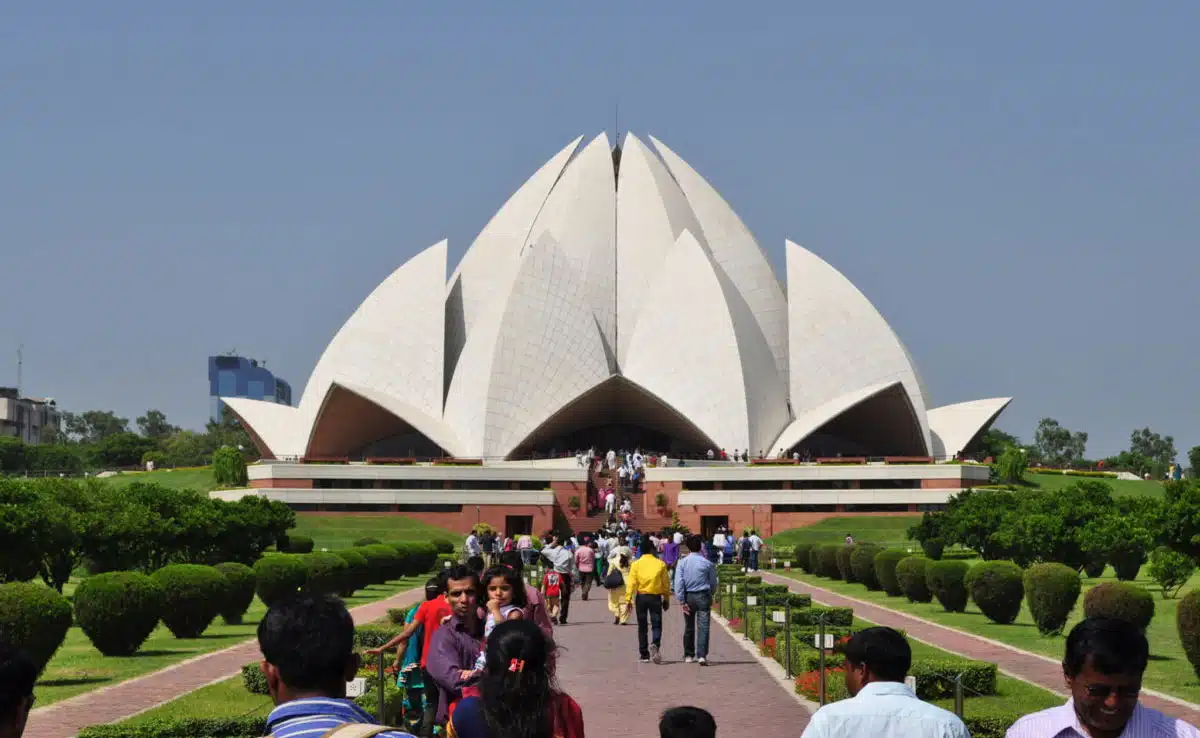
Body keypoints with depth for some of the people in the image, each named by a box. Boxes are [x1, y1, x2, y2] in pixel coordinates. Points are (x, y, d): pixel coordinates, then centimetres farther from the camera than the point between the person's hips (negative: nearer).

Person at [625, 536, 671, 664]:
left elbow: (631, 582, -8)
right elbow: (666, 583, 1)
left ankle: (644, 655, 12)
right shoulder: (660, 564, -1)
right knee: (656, 625, 2)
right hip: (655, 597, -1)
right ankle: (655, 644, -27)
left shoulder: (636, 564, -2)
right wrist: (666, 599, 10)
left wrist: (628, 599, -8)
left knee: (642, 627, 10)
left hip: (641, 597, 1)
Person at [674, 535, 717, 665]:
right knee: (703, 626, -5)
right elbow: (713, 583, 5)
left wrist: (682, 601, -7)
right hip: (703, 596, -2)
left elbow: (678, 583, -8)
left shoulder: (682, 563, -2)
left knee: (689, 627, 15)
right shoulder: (707, 563, -2)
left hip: (688, 596, 2)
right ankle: (702, 656, -17)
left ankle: (688, 655, 23)